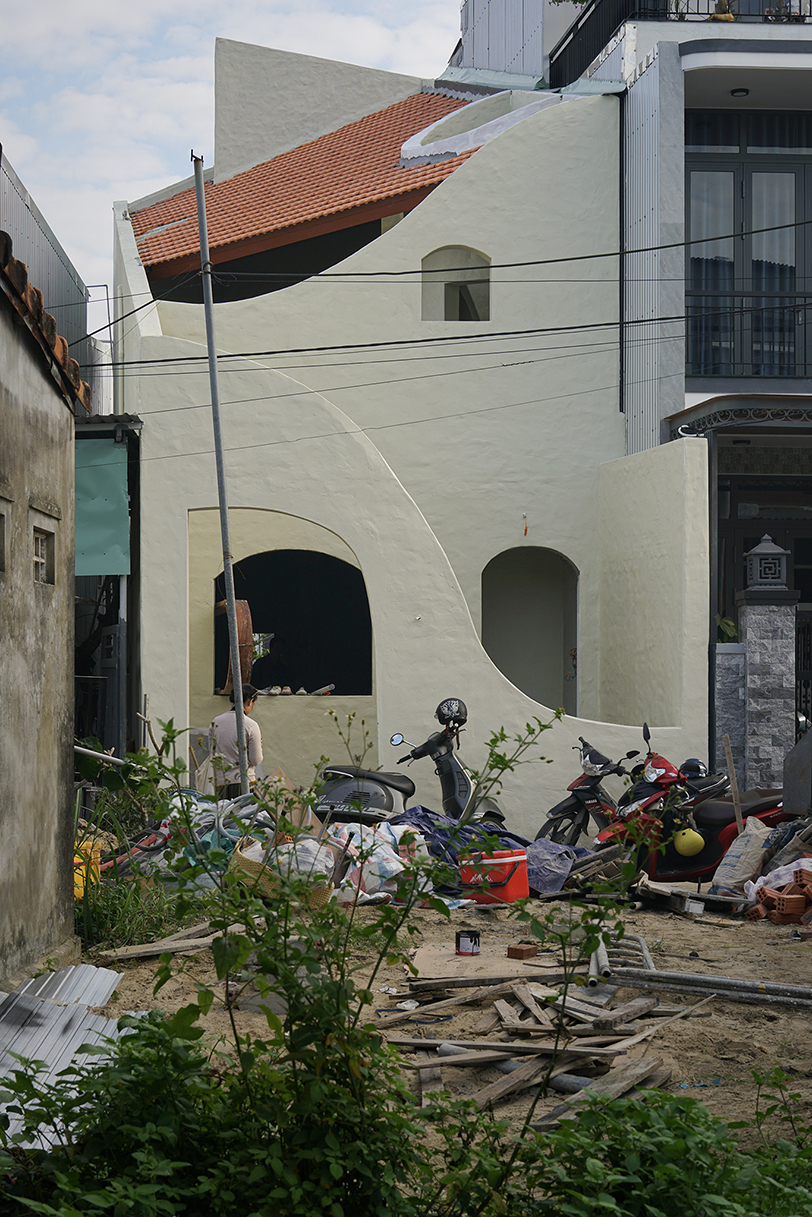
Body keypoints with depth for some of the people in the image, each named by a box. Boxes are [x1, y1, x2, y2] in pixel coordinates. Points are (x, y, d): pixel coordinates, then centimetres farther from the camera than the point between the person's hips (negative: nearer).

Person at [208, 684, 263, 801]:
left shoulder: (215, 722, 5)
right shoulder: (251, 726, -8)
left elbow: (211, 753, 14)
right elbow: (256, 760, -4)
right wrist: (259, 747, 16)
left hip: (220, 781, 4)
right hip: (244, 781, -4)